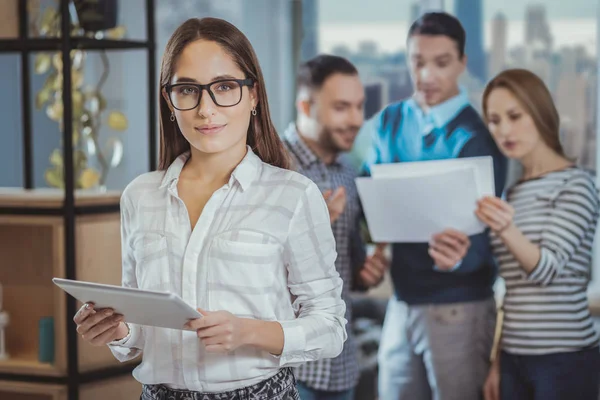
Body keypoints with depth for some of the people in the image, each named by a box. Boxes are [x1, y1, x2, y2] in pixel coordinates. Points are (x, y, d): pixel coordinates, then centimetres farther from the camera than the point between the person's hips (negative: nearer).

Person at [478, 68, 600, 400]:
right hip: (515, 359, 6)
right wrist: (498, 361, 11)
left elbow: (549, 268, -18)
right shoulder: (511, 193, 12)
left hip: (566, 360, -6)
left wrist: (508, 231, -36)